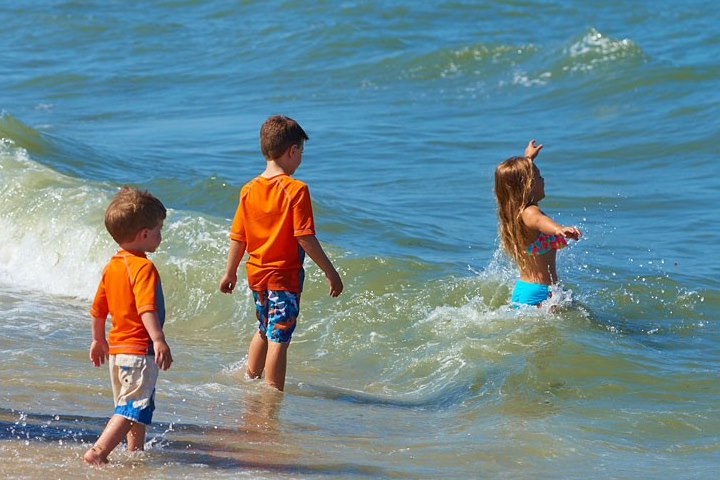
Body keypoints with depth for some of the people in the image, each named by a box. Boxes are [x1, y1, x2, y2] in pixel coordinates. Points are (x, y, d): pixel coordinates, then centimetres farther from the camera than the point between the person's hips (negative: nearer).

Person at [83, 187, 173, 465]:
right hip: (140, 351, -9)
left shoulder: (111, 267, 11)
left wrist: (98, 341, 31)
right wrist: (159, 340, -36)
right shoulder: (143, 268, -16)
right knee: (134, 408, -10)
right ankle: (98, 452, -20)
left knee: (135, 408, 22)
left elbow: (98, 310, 18)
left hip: (116, 350, 9)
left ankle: (135, 453, 31)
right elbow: (147, 309, -28)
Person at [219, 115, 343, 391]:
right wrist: (330, 272, -12)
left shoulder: (249, 190, 1)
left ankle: (250, 378, 40)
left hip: (256, 275, 7)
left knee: (265, 330, 25)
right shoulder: (296, 190, -17)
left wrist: (230, 273, 19)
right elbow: (305, 239, -19)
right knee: (279, 338, -2)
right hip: (285, 276, -7)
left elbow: (238, 238, 6)